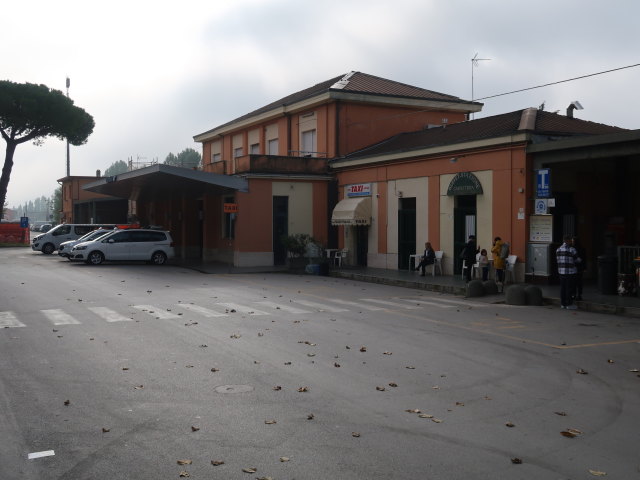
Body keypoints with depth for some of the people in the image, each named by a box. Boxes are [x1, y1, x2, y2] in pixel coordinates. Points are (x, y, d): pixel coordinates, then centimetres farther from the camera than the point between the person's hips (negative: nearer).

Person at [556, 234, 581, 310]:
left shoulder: (558, 249, 7)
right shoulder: (571, 249, -12)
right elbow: (577, 260, -4)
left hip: (561, 271, 6)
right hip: (570, 271, -6)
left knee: (563, 287, 9)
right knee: (569, 288, -1)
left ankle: (562, 304, 13)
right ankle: (569, 304, 1)